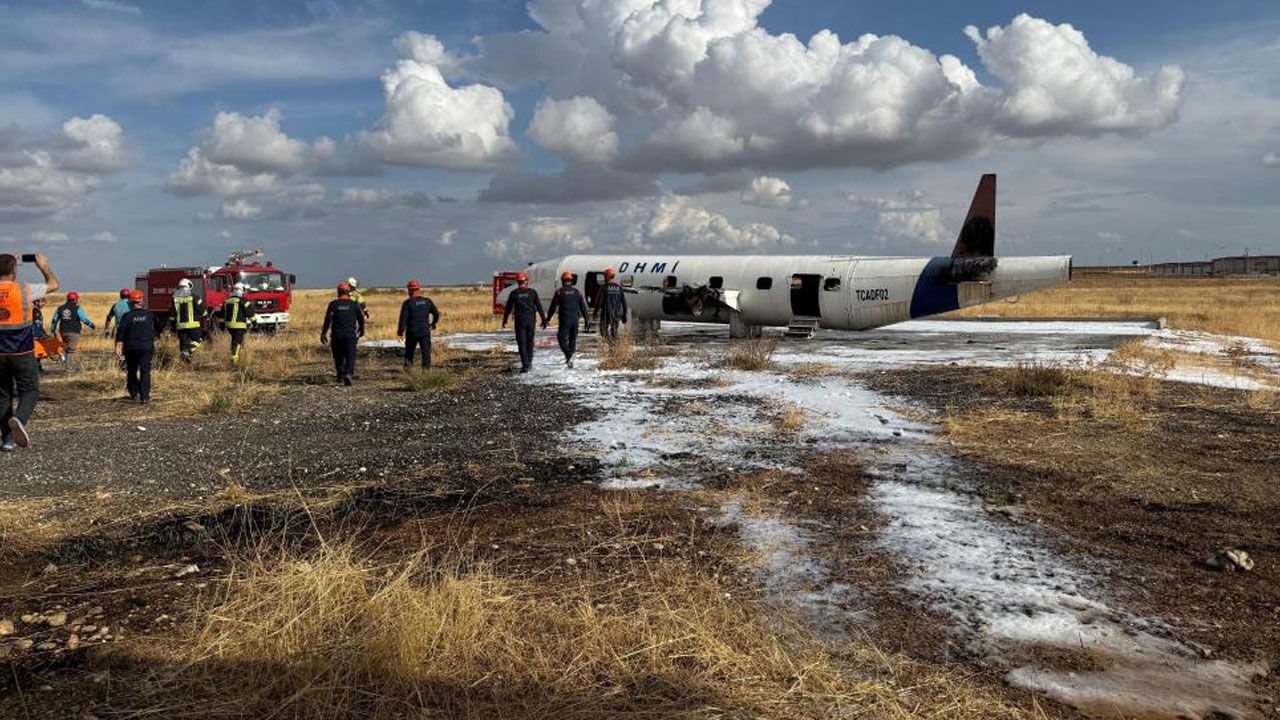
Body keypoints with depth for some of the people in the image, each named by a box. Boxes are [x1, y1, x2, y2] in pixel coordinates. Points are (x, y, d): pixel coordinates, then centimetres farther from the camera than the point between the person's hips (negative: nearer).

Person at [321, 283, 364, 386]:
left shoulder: (333, 304, 1)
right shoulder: (354, 304, 2)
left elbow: (328, 319, -4)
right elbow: (361, 318, 6)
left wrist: (324, 333, 0)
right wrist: (361, 330, 23)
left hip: (337, 335, 1)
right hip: (351, 335, -1)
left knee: (338, 356, 16)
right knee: (350, 355, -4)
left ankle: (340, 376, 25)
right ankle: (348, 373, -26)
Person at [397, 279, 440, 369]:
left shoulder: (407, 303, -7)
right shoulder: (427, 301, 3)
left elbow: (403, 318, -10)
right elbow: (437, 313, 7)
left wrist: (400, 330, -1)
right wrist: (433, 324, 22)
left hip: (412, 331, -1)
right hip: (425, 331, 1)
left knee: (409, 351, 14)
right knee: (426, 351, 2)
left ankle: (407, 368, 14)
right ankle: (427, 368, -7)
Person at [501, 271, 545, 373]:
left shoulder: (514, 293, -1)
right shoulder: (532, 292, -1)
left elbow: (508, 308, 4)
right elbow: (539, 307, -2)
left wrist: (504, 321, 14)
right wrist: (543, 319, 4)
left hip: (519, 320, -1)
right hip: (531, 320, 1)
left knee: (521, 343, -1)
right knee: (530, 341, 17)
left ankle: (525, 364, -12)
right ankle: (529, 362, 24)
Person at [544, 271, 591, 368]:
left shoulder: (559, 292, -2)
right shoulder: (577, 292, 7)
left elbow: (552, 307, -2)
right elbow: (583, 307, 7)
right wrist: (586, 320, 12)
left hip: (564, 320, -3)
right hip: (575, 320, 3)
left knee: (562, 338, 2)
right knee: (573, 339, 13)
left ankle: (568, 355, -19)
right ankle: (570, 359, 12)